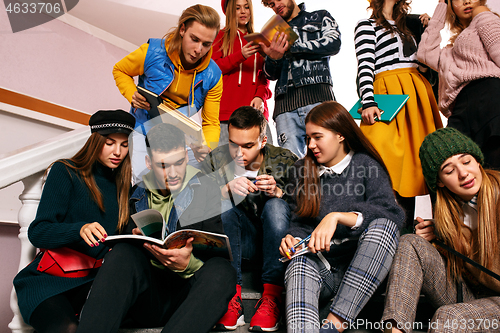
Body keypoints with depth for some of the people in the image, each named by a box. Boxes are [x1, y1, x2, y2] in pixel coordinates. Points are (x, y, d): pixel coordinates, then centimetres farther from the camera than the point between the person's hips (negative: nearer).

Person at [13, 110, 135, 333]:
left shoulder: (124, 184, 14)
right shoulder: (65, 172, 1)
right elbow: (37, 233, -7)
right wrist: (80, 229, -26)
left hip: (95, 279, 4)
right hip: (51, 278, -4)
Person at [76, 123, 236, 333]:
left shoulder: (207, 192, 4)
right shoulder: (136, 194, 10)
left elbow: (217, 256, -1)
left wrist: (188, 265, -23)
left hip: (188, 294, -1)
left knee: (222, 272, -33)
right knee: (124, 252, -27)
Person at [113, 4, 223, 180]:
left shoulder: (212, 76, -11)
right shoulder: (152, 52, -15)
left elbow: (211, 123, -6)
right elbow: (120, 70, 5)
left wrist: (206, 148, -28)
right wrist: (132, 95, -15)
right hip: (144, 131, -2)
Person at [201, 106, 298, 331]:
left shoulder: (284, 161, -7)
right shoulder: (215, 161, -5)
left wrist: (278, 192, -29)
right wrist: (226, 190, -30)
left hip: (275, 240, 0)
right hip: (237, 242, 1)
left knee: (275, 204, -29)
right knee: (224, 203, -26)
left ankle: (271, 297, -29)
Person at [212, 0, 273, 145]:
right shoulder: (221, 36, 15)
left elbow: (265, 74, 16)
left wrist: (260, 96, -4)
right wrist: (240, 56, -9)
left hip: (254, 109, 3)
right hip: (227, 110, -2)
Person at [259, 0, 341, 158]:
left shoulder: (320, 18, 22)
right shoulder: (274, 32, 28)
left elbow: (333, 44, 1)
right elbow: (271, 75, 18)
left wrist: (291, 46, -4)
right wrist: (273, 58, -6)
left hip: (317, 96, -2)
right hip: (285, 102, 3)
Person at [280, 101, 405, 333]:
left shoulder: (367, 165, 4)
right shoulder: (302, 170, 14)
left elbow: (391, 214, -12)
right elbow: (299, 224, 13)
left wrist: (337, 217, -25)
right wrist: (292, 240, -11)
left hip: (362, 265, -1)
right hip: (318, 264, 2)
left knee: (382, 226, -31)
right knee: (299, 265, -32)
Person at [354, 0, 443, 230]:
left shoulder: (404, 26, 27)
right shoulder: (366, 26, 6)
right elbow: (365, 67, -9)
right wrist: (368, 102, -22)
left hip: (417, 91, 7)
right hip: (389, 93, -6)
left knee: (412, 159, 1)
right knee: (389, 166, -18)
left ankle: (408, 233, 6)